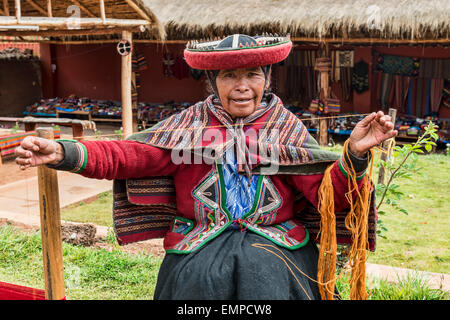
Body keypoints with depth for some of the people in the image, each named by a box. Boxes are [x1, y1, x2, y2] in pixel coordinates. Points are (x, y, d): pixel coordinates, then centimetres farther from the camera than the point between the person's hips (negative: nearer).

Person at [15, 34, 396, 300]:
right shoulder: (191, 124, 4)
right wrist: (64, 153, -18)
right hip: (199, 253, 0)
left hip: (273, 252, 0)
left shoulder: (285, 128, 4)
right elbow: (131, 154, -5)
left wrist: (354, 155, -22)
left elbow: (329, 192, -3)